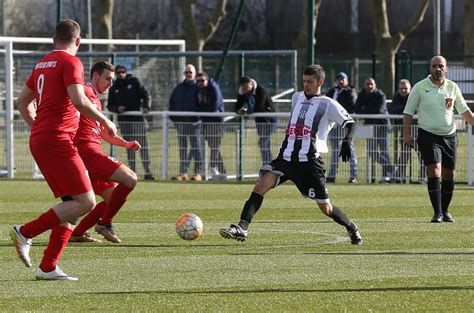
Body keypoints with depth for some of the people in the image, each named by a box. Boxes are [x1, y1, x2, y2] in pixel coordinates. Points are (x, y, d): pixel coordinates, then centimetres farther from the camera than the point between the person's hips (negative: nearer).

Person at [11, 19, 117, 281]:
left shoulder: (42, 64, 18)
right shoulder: (70, 62, -8)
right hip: (58, 140, -9)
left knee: (70, 202, 11)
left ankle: (48, 267, 5)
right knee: (85, 202, -10)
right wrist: (105, 121, -7)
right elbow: (79, 101, -20)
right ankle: (26, 232, -14)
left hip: (39, 140, 9)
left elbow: (22, 101, 28)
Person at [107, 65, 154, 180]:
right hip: (124, 120, 3)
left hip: (138, 118, -3)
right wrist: (117, 108, -8)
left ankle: (148, 172, -8)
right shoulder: (114, 88, 12)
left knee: (143, 145, -6)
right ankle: (132, 170, 5)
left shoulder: (134, 82, 4)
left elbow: (145, 95, 2)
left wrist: (146, 106, -16)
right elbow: (110, 106, 14)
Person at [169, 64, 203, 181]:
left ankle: (198, 173, -1)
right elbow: (172, 102, 18)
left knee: (196, 147, -2)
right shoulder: (179, 88, 13)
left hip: (194, 122, -5)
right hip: (181, 122, 5)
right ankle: (183, 172, 10)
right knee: (182, 148, 7)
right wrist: (173, 117, 6)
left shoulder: (198, 88, -1)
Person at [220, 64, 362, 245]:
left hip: (310, 161, -4)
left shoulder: (328, 104, 2)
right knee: (262, 184, -20)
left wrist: (347, 141, -20)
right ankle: (242, 228, -28)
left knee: (325, 208, 2)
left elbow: (350, 123, -2)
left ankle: (352, 229, 30)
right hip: (286, 157, 4)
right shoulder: (297, 98, 19)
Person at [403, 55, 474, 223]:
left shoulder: (452, 87, 6)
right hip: (428, 135, -4)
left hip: (449, 136, 4)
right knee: (434, 171, -17)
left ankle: (445, 211, 22)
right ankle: (437, 213, -17)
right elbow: (408, 112, 1)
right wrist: (407, 134, -6)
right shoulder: (420, 87, -2)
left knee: (448, 175, 7)